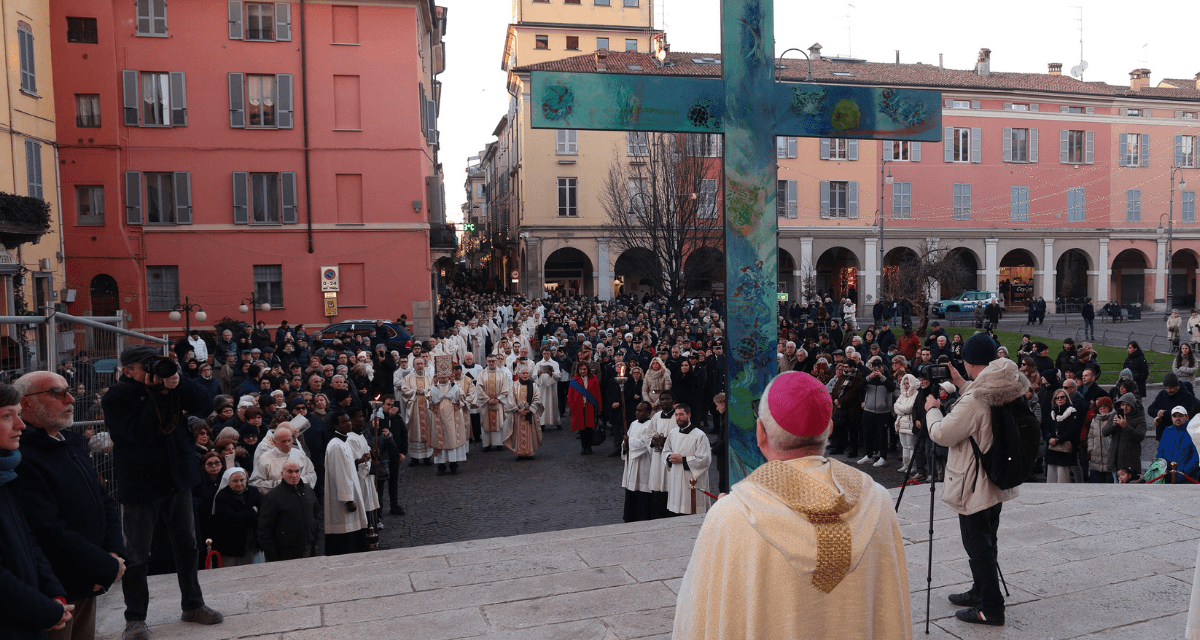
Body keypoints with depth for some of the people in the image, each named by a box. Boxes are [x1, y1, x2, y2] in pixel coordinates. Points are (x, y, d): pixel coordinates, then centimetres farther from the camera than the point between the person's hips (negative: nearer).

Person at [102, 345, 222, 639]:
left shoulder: (168, 385, 3)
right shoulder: (115, 399, -11)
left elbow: (205, 405, -6)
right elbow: (141, 433, -24)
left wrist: (179, 383, -19)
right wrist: (158, 394, -24)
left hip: (178, 479, 5)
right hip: (140, 485, -5)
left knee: (187, 546, 14)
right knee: (136, 556, 3)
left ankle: (193, 605, 27)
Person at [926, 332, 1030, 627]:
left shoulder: (973, 401, -27)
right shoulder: (1003, 391, 1)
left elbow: (942, 434, -19)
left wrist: (932, 409, -2)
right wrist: (961, 383, 19)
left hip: (974, 487, -9)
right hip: (997, 480, 9)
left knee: (978, 546, 2)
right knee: (984, 542, 21)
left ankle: (991, 608, 11)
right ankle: (980, 592, 35)